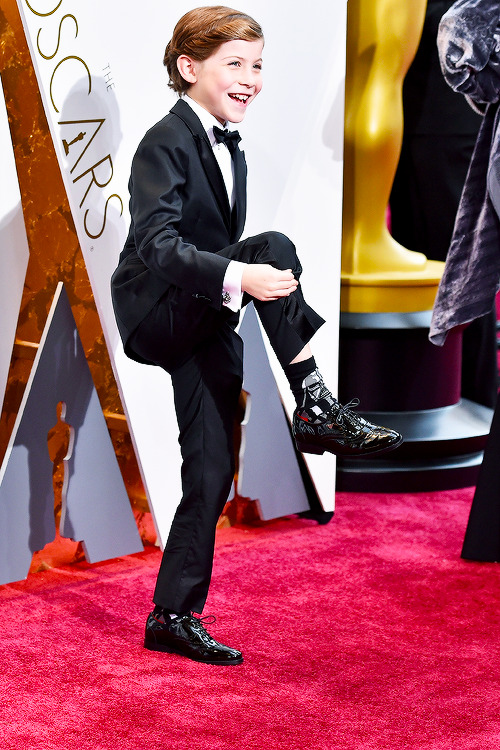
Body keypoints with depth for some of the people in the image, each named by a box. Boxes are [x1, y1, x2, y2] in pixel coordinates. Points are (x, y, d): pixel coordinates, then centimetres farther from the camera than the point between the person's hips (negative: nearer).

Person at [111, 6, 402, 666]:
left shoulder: (230, 151, 16)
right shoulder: (166, 143, -12)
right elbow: (156, 244, -27)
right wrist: (238, 276, -41)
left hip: (206, 329, 8)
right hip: (156, 314, -8)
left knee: (212, 475, 5)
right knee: (273, 244, -27)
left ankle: (174, 617, 14)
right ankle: (317, 408, -26)